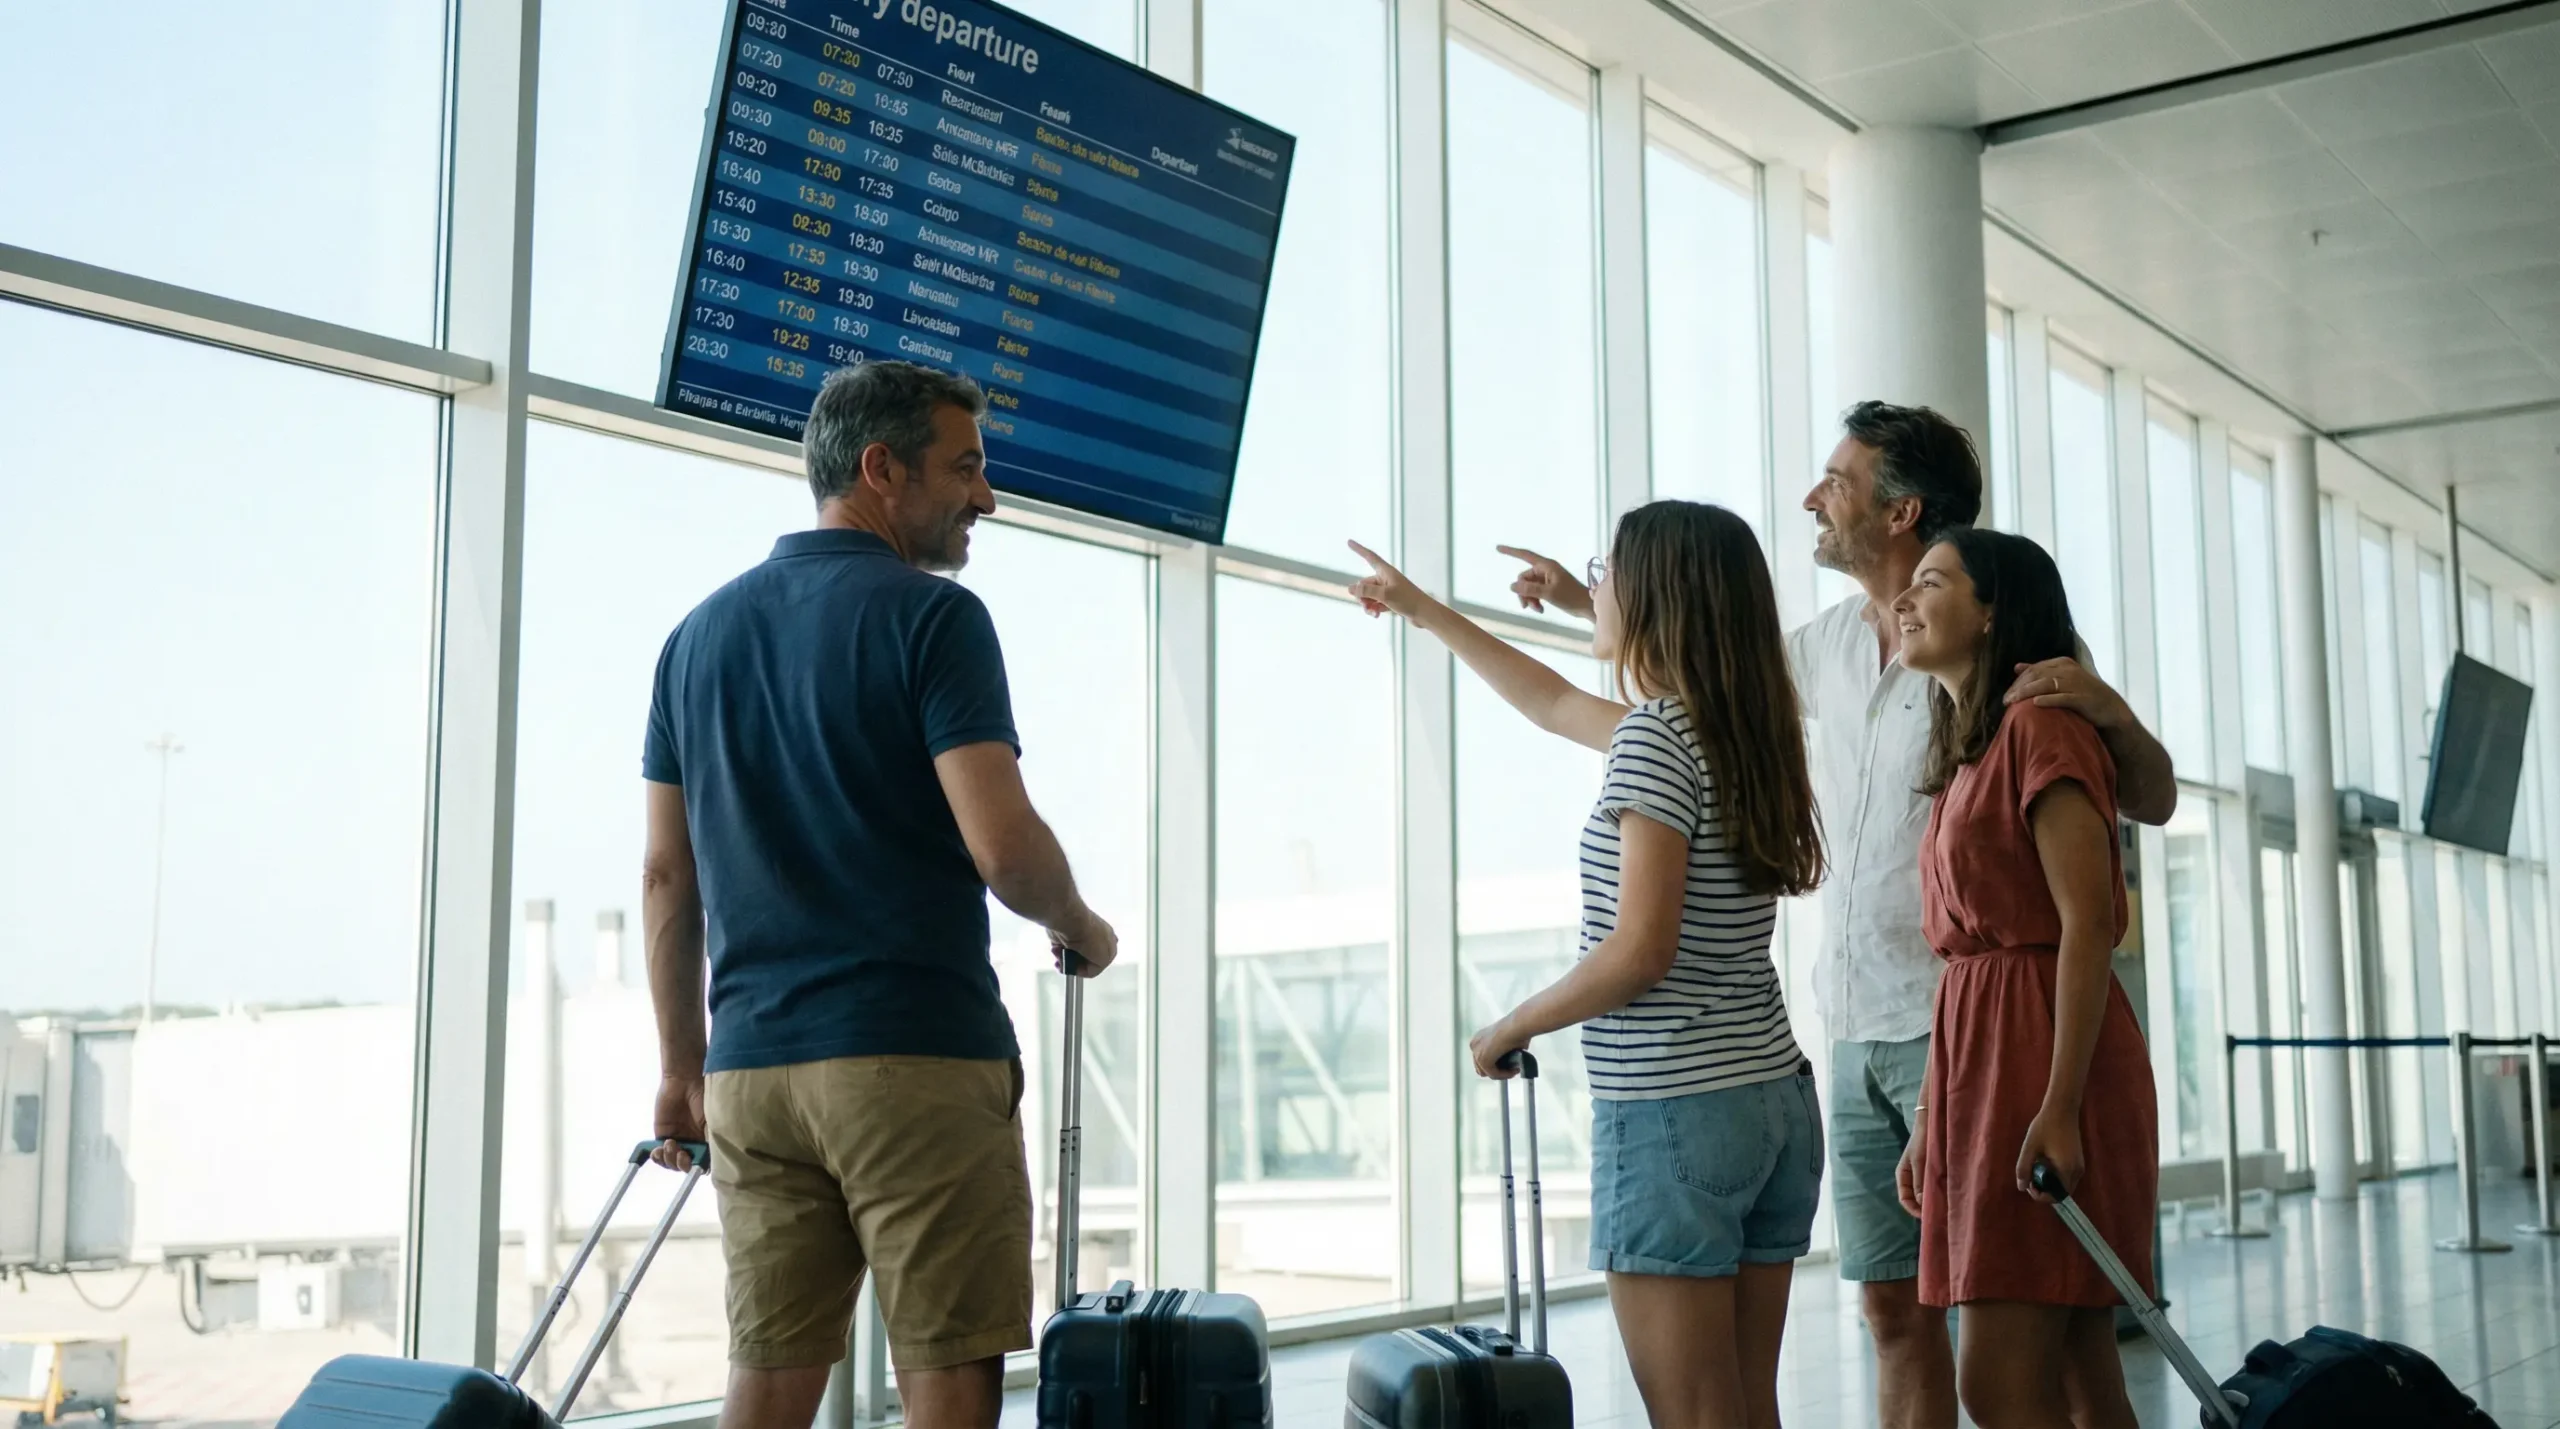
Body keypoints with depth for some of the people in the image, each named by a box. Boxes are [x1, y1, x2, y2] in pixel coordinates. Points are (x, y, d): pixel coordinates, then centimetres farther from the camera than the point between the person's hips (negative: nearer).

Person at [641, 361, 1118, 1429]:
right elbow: (1002, 845, -17)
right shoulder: (932, 616, -7)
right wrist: (1083, 930, 3)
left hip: (752, 1064, 6)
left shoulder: (700, 634, 13)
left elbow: (667, 878, 13)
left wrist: (681, 1067, 19)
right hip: (917, 1058, -6)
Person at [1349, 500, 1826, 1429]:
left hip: (1672, 1113, -8)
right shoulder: (1739, 729, 12)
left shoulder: (1655, 736, -14)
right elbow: (1554, 705, 27)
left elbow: (1641, 951, -20)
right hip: (1778, 1101, 8)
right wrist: (1427, 613, 35)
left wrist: (1513, 1027, -4)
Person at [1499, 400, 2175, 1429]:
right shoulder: (1832, 644, 10)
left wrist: (2107, 707, -25)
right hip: (1858, 1036, 6)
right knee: (1895, 1308, 10)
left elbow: (2153, 802, -6)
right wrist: (1586, 602, 33)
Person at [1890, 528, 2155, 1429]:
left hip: (2042, 1054, -9)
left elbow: (2087, 922, -16)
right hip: (1980, 1055, 9)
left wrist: (2060, 1106, -23)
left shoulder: (2040, 728, -7)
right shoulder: (1966, 756, 20)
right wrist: (1929, 1123, 15)